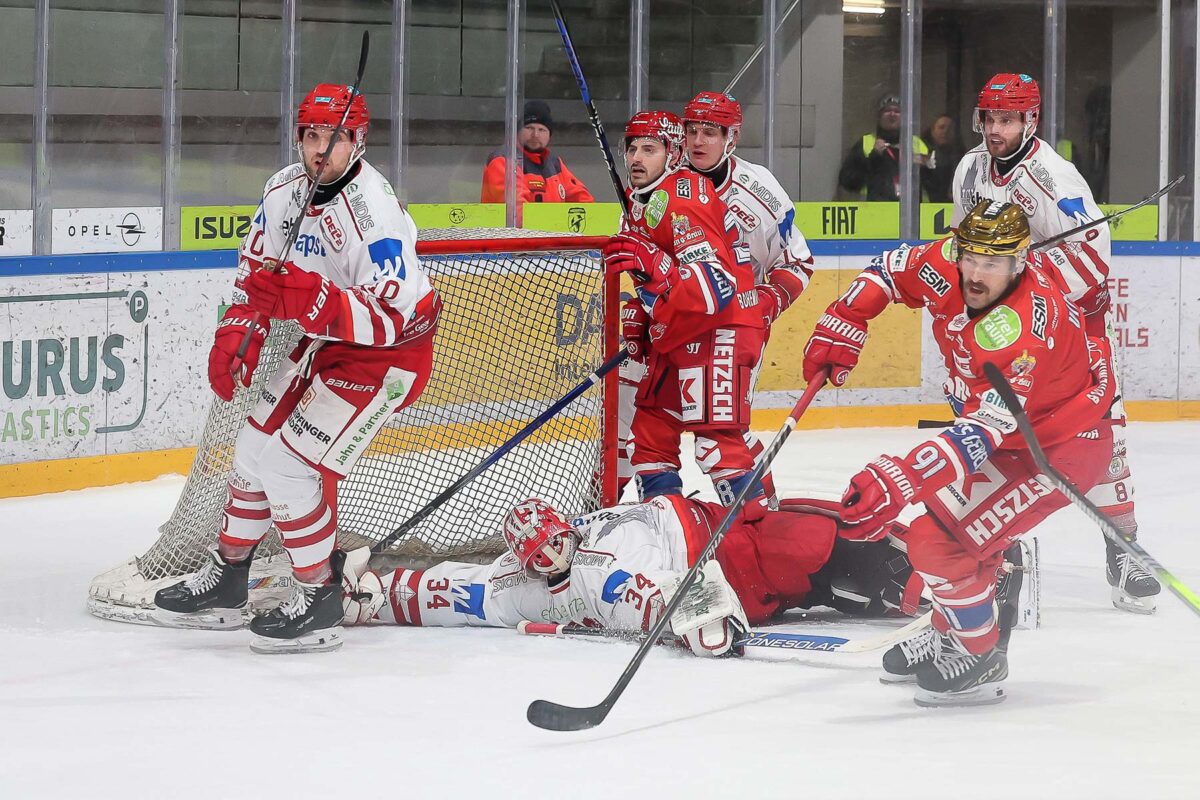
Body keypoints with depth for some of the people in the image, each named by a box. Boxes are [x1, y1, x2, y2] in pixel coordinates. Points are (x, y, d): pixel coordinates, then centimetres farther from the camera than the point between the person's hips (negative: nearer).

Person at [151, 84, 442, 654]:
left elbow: (390, 318, -36)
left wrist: (313, 298, -47)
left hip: (389, 352, -9)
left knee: (293, 463, -16)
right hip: (324, 339, 9)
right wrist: (236, 334, -7)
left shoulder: (373, 213, -31)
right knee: (257, 446, 12)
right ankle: (225, 583, 28)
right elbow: (256, 269, 8)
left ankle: (320, 602, -1)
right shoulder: (285, 189, -5)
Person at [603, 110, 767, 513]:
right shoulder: (640, 200, 10)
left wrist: (652, 263, -41)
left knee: (717, 442, -19)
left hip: (718, 328, -10)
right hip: (674, 335, 11)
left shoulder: (685, 201, -21)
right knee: (649, 433, 14)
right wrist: (634, 321, 15)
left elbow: (717, 288, -30)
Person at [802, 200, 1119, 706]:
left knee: (940, 540, -15)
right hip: (1006, 430, 9)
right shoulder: (948, 264, -16)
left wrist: (900, 479, -54)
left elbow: (986, 431, -45)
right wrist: (842, 324, -4)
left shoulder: (1021, 328, -38)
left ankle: (980, 660, 3)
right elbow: (892, 270, 7)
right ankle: (950, 636, 40)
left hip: (1062, 446, -9)